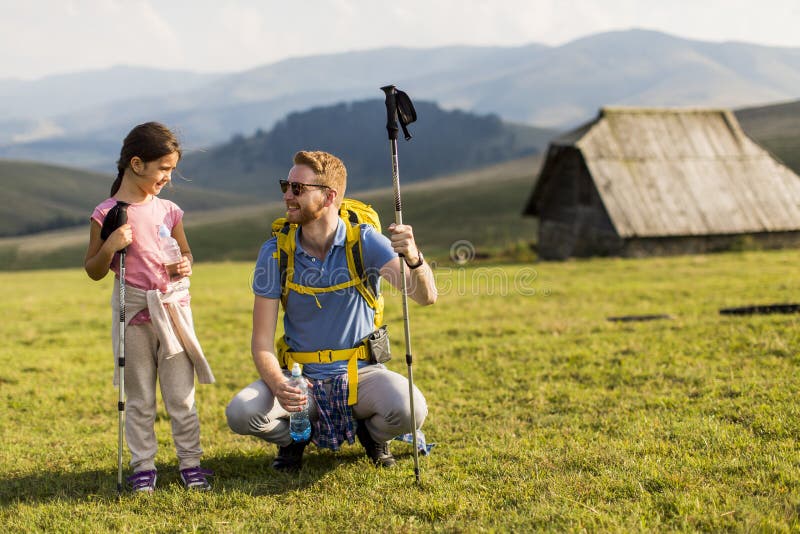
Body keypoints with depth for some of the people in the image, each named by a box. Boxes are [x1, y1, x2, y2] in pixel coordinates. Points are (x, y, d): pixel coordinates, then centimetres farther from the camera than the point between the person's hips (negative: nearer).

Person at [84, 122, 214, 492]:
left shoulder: (168, 210, 4)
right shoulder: (106, 214, -6)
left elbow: (185, 252, 19)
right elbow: (93, 271, -1)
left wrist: (186, 266, -4)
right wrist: (110, 246, -19)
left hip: (173, 307, 3)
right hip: (133, 310, -3)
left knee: (181, 395, 5)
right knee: (139, 398, 7)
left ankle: (190, 462, 13)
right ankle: (143, 466, 15)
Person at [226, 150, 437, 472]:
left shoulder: (365, 241, -11)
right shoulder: (275, 252, -8)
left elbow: (426, 297, -23)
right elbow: (262, 341, -8)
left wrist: (413, 259, -46)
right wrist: (278, 386, -29)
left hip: (359, 373, -1)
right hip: (301, 377, 1)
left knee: (410, 410, -31)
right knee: (240, 414, -26)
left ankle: (371, 432, 8)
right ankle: (294, 435, 11)